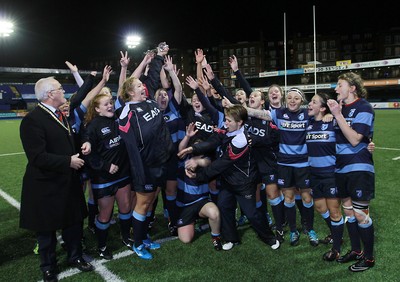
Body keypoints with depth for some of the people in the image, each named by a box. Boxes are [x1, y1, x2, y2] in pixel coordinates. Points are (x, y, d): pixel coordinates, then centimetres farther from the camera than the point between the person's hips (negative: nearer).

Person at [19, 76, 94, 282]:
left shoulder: (59, 115, 8)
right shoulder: (32, 120, -21)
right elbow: (37, 157, -27)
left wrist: (83, 144, 1)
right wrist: (68, 162, -20)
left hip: (68, 182, 8)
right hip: (46, 187, -7)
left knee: (74, 222, 18)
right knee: (47, 229, 13)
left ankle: (75, 257, 39)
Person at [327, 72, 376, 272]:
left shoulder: (363, 108, -12)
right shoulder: (340, 106, 9)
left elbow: (354, 139, -23)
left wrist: (338, 115, -25)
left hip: (359, 168, -7)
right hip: (341, 167, 7)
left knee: (360, 214, 1)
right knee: (348, 210, 15)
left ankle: (369, 258, 19)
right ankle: (355, 251, 31)